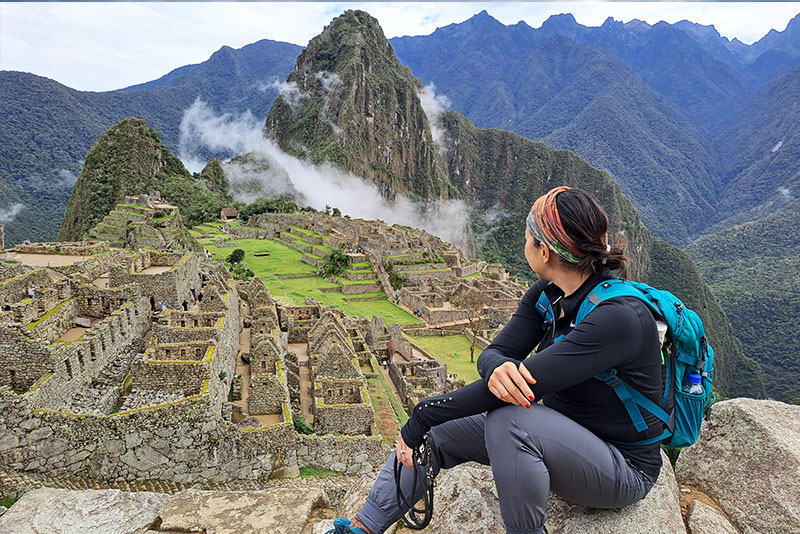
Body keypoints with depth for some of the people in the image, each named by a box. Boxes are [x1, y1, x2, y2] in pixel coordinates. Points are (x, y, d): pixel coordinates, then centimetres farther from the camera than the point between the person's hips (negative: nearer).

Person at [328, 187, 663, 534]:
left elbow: (528, 381, -35)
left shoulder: (620, 316, -30)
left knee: (508, 420, -35)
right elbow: (494, 353, -7)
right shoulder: (545, 295, -4)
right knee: (438, 430, -1)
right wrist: (497, 368, -34)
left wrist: (422, 416, -28)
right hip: (561, 435, 7)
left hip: (624, 469, -7)